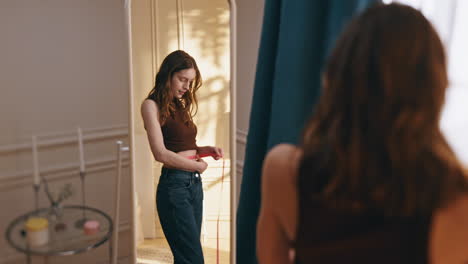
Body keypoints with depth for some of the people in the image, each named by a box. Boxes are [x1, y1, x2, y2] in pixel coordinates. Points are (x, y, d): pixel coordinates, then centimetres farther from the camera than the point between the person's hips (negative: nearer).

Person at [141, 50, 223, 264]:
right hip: (174, 185, -7)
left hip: (195, 184, 7)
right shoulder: (152, 105, -7)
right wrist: (198, 165, -7)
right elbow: (161, 153, -15)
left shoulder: (180, 105, 15)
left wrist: (204, 150, 0)